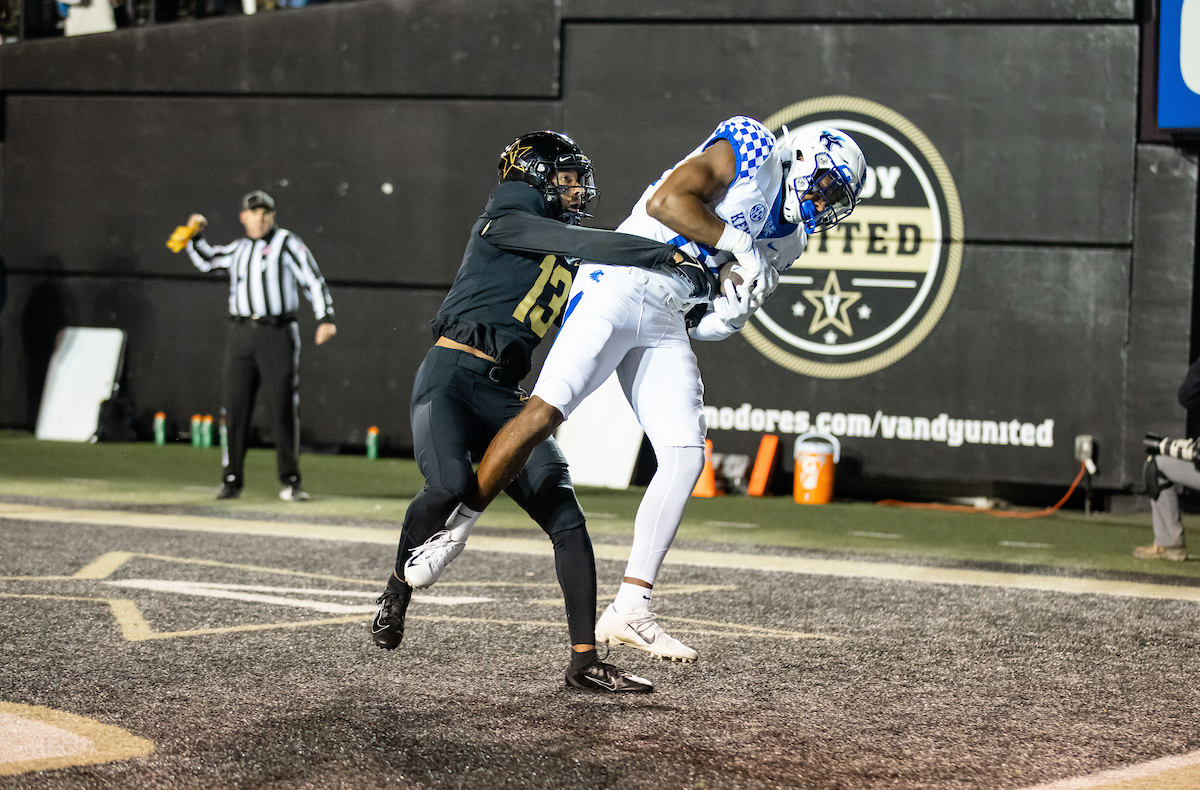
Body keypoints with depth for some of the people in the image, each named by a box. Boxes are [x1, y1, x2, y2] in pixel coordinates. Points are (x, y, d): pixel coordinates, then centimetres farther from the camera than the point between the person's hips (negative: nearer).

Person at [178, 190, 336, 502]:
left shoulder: (286, 242, 3)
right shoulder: (237, 250, 17)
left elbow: (313, 279, -2)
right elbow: (206, 260, 33)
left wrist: (325, 318, -12)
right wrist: (195, 236, 15)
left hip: (278, 335, -4)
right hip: (241, 334, 4)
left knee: (284, 407, -5)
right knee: (236, 407, 1)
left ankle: (290, 480, 1)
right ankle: (232, 479, 6)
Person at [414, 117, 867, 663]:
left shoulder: (785, 238, 20)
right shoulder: (752, 150, -4)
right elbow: (667, 200, -15)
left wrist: (732, 311, -2)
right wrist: (738, 245, -14)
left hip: (667, 323, 8)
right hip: (620, 285, -8)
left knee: (686, 458, -4)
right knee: (542, 415, -17)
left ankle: (628, 612, -2)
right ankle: (450, 532, -3)